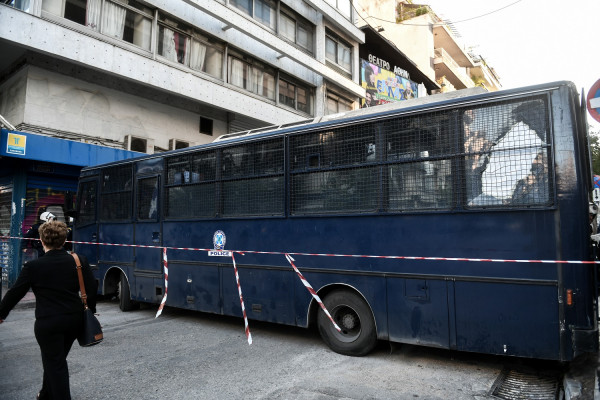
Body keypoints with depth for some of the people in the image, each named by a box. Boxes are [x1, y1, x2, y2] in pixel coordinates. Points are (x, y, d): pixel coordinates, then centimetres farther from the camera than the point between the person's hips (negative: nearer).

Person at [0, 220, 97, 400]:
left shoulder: (33, 267, -12)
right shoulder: (79, 261, -5)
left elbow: (15, 293, -2)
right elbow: (92, 288, 1)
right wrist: (90, 311, 17)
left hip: (47, 322, -5)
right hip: (74, 319, 5)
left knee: (54, 363, 9)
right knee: (56, 359, 25)